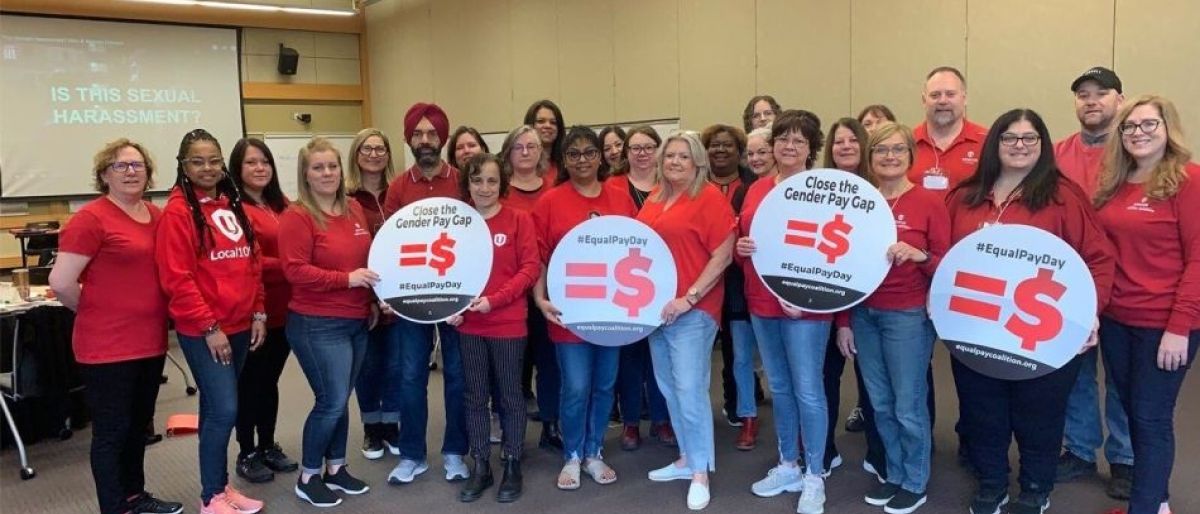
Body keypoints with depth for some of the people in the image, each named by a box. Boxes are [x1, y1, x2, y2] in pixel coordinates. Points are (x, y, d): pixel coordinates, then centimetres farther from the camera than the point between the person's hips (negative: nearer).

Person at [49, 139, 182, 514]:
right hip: (108, 346, -7)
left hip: (150, 341, 7)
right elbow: (60, 283, -16)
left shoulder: (157, 216, 8)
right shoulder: (91, 218, -14)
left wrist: (154, 318, 11)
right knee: (111, 432, 5)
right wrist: (98, 314, -3)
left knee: (138, 425, 20)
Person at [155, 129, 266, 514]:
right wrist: (209, 327, -15)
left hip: (239, 326, 7)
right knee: (224, 410, -8)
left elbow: (252, 263, 14)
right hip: (203, 331, -6)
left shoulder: (233, 205, 11)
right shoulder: (178, 211, -10)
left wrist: (258, 313, 8)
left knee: (217, 409, 15)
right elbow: (177, 278, -15)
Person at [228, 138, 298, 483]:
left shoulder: (282, 205, 11)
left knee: (270, 380, 18)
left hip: (283, 309, 7)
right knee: (250, 383, 7)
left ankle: (268, 446, 32)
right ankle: (246, 455, 21)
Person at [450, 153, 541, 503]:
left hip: (508, 324, -3)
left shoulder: (519, 219, -5)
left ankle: (512, 467, 21)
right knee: (475, 397, 11)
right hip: (468, 325, 3)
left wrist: (495, 299, -18)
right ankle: (480, 468, 24)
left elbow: (530, 268, -9)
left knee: (510, 396, 8)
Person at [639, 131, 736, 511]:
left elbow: (723, 256, -14)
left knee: (690, 390, -6)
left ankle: (701, 472, 7)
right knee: (669, 388, 14)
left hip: (693, 310, -7)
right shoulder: (654, 199, 12)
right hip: (656, 308, 8)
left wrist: (688, 298, -19)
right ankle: (687, 458, 28)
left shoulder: (710, 197, -9)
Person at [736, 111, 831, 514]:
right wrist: (741, 248, -5)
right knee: (779, 387, 15)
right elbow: (740, 241, 18)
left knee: (807, 391, 0)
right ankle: (788, 466, 30)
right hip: (762, 304, 6)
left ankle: (814, 478, 14)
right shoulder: (755, 190, 10)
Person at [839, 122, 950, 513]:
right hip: (864, 314, 4)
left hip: (908, 315, -4)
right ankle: (895, 475, 30)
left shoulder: (930, 202, -6)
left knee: (908, 405, 3)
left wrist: (920, 256, -24)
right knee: (880, 403, 13)